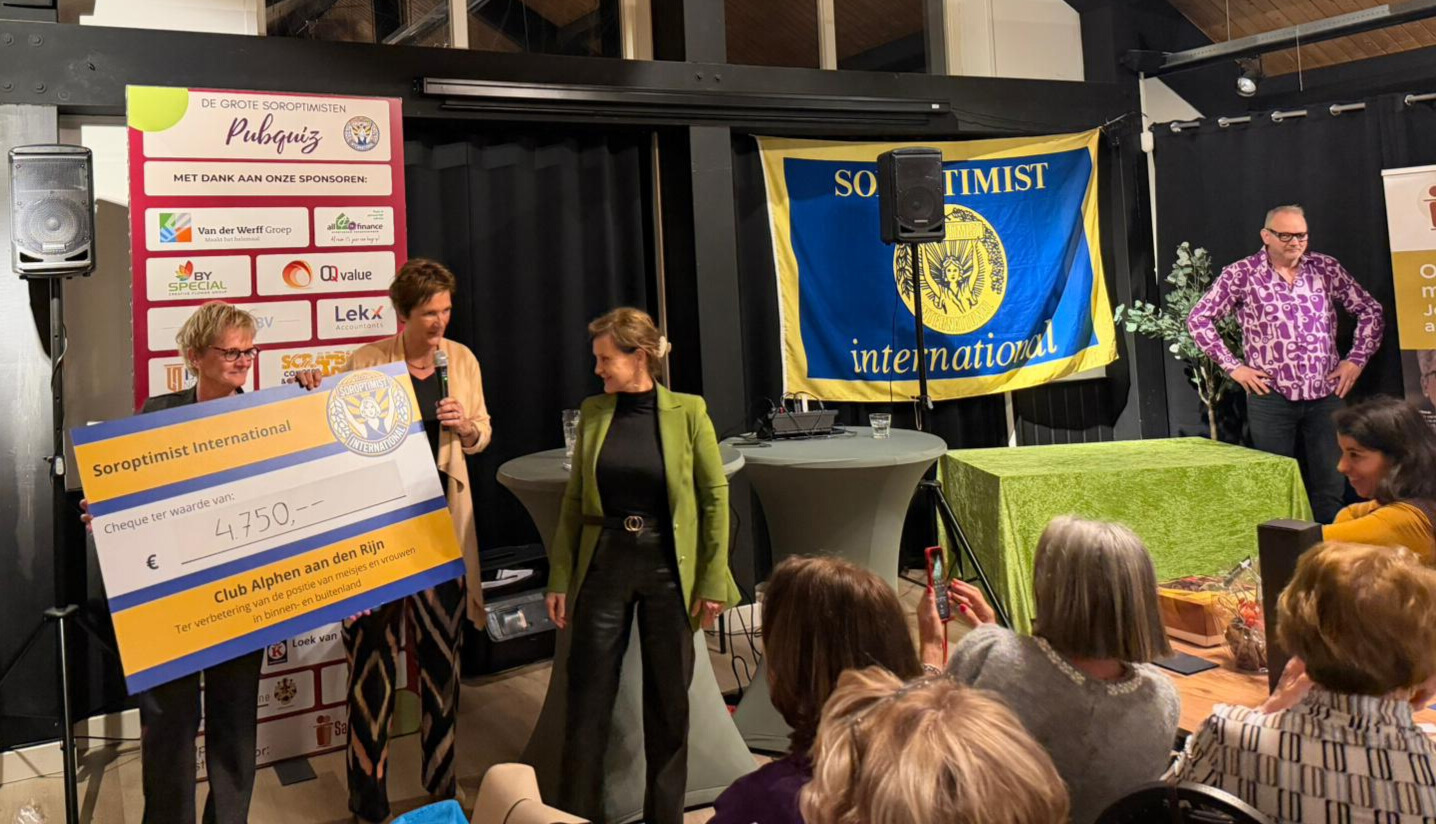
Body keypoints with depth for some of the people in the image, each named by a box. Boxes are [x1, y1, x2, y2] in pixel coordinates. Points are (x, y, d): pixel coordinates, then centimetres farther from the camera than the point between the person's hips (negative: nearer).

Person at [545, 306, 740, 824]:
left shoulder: (687, 412, -6)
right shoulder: (592, 412, 3)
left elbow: (715, 496, -3)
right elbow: (574, 500, 6)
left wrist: (713, 581, -5)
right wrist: (560, 579, 2)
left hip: (668, 566, -2)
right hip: (603, 562, 2)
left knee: (669, 697, 10)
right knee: (589, 694, 5)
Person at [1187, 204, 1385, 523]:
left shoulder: (1326, 268, 6)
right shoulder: (1241, 275, -3)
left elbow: (1370, 310, 15)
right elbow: (1198, 319, -1)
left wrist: (1357, 358, 6)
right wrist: (1232, 366, -4)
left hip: (1326, 393, 3)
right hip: (1271, 397, -2)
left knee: (1330, 486, 6)